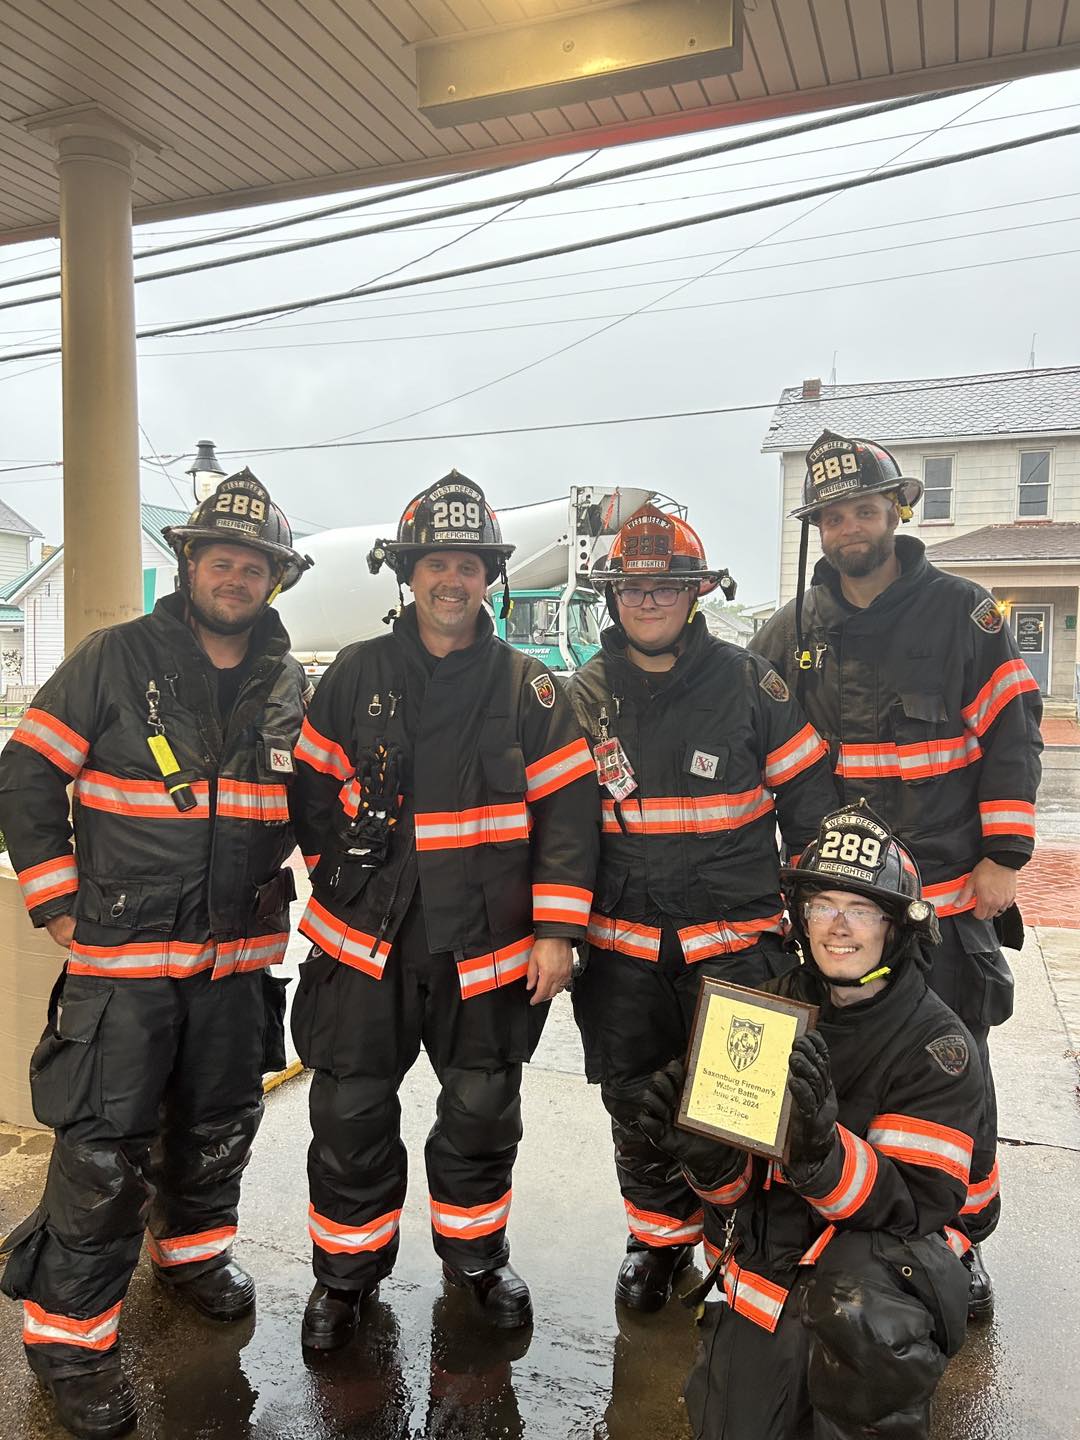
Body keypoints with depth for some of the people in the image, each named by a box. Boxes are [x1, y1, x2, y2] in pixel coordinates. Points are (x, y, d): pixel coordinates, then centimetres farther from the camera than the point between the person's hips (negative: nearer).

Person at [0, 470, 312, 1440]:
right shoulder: (115, 659, -7)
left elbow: (307, 797, 19)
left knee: (220, 1122, 19)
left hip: (239, 956, 5)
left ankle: (193, 1245, 45)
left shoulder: (287, 685, 5)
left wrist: (278, 885, 11)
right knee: (106, 1144, -2)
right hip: (122, 954, -4)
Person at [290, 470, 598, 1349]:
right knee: (352, 1115, 9)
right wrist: (335, 881, 5)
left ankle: (476, 1253, 40)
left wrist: (557, 928, -8)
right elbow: (313, 789, 8)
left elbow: (567, 807, -4)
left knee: (482, 1112, 15)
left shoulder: (528, 688, -2)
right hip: (365, 942, 1)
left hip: (490, 946, 0)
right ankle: (347, 1269, 33)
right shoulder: (357, 675, 1)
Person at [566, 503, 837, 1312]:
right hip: (623, 947, 3)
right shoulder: (585, 697, 3)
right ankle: (661, 1235, 38)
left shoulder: (750, 684, -4)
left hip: (737, 938, -2)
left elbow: (810, 797, 2)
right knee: (636, 1103, 13)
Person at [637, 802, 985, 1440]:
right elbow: (741, 1185, 1)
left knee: (857, 1304, -36)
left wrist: (822, 1149, -39)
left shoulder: (939, 1045, -14)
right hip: (771, 1256, 5)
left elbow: (921, 1204, -20)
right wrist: (709, 1155, -24)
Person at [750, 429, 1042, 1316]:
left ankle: (963, 1242, 28)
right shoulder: (792, 633, 5)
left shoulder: (963, 612, -3)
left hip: (950, 896, -2)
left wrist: (1004, 856, -7)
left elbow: (1013, 734, -3)